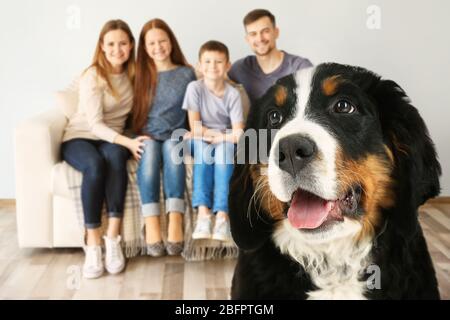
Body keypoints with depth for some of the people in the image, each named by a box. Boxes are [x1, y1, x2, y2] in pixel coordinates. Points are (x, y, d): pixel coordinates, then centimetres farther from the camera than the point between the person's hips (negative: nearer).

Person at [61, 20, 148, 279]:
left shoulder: (133, 73, 3)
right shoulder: (93, 76, -13)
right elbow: (95, 124, -20)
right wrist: (128, 142, -34)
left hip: (112, 138, 3)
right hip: (79, 138, -3)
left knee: (115, 156, -35)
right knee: (95, 165, -38)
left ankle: (113, 239, -35)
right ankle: (93, 245, -32)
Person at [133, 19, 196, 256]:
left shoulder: (186, 74, 11)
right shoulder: (140, 74, 12)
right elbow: (135, 113, 12)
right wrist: (140, 137, -4)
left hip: (176, 136, 0)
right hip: (147, 137, 1)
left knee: (172, 146, -36)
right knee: (150, 149, -35)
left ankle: (175, 222, -45)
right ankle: (151, 225, -42)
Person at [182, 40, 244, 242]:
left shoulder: (233, 94, -5)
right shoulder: (195, 88, -6)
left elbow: (238, 132, -10)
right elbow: (195, 127, -14)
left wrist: (220, 138, -23)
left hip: (225, 141, 0)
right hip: (200, 142, 0)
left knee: (224, 147, -32)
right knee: (204, 149, -32)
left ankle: (222, 215, -39)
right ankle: (203, 212, -39)